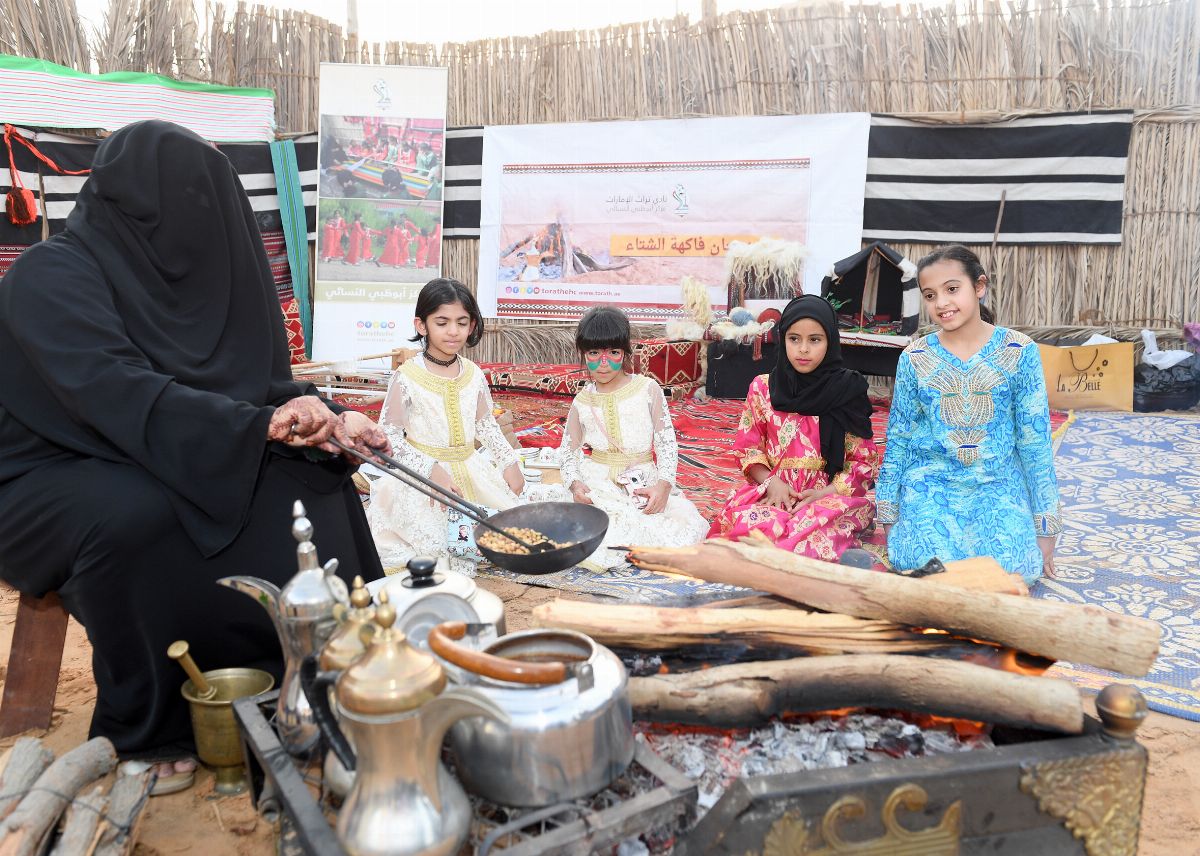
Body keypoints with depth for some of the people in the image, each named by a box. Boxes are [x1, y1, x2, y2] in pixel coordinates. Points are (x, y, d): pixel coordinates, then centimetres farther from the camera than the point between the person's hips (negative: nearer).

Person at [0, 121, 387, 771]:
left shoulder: (177, 271, 4)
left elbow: (256, 381, 2)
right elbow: (119, 392, -32)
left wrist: (328, 418, -16)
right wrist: (262, 424, -42)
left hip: (166, 467, 7)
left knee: (311, 484, -10)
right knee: (133, 512, -38)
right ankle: (142, 730, -19)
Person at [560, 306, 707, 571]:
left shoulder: (648, 389, 1)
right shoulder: (582, 401, 6)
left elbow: (666, 442, 0)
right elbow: (569, 449, 9)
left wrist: (664, 484, -16)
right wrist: (575, 483, -12)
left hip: (644, 481, 1)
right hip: (599, 483, 0)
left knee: (690, 526, -22)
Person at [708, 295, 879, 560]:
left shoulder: (848, 392, 2)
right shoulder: (763, 388, 7)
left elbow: (865, 461, 4)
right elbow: (748, 448, 10)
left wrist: (825, 493, -12)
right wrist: (771, 483, -9)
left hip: (832, 496, -1)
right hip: (773, 492, 2)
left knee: (813, 526, -37)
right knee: (746, 520, -32)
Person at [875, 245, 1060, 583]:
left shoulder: (1019, 352, -3)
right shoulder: (914, 358, 0)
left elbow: (1035, 439, 0)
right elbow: (898, 438, 7)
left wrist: (1044, 526, 0)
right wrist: (889, 516, 6)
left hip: (999, 482, 0)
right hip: (931, 482, 0)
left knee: (1010, 569, -23)